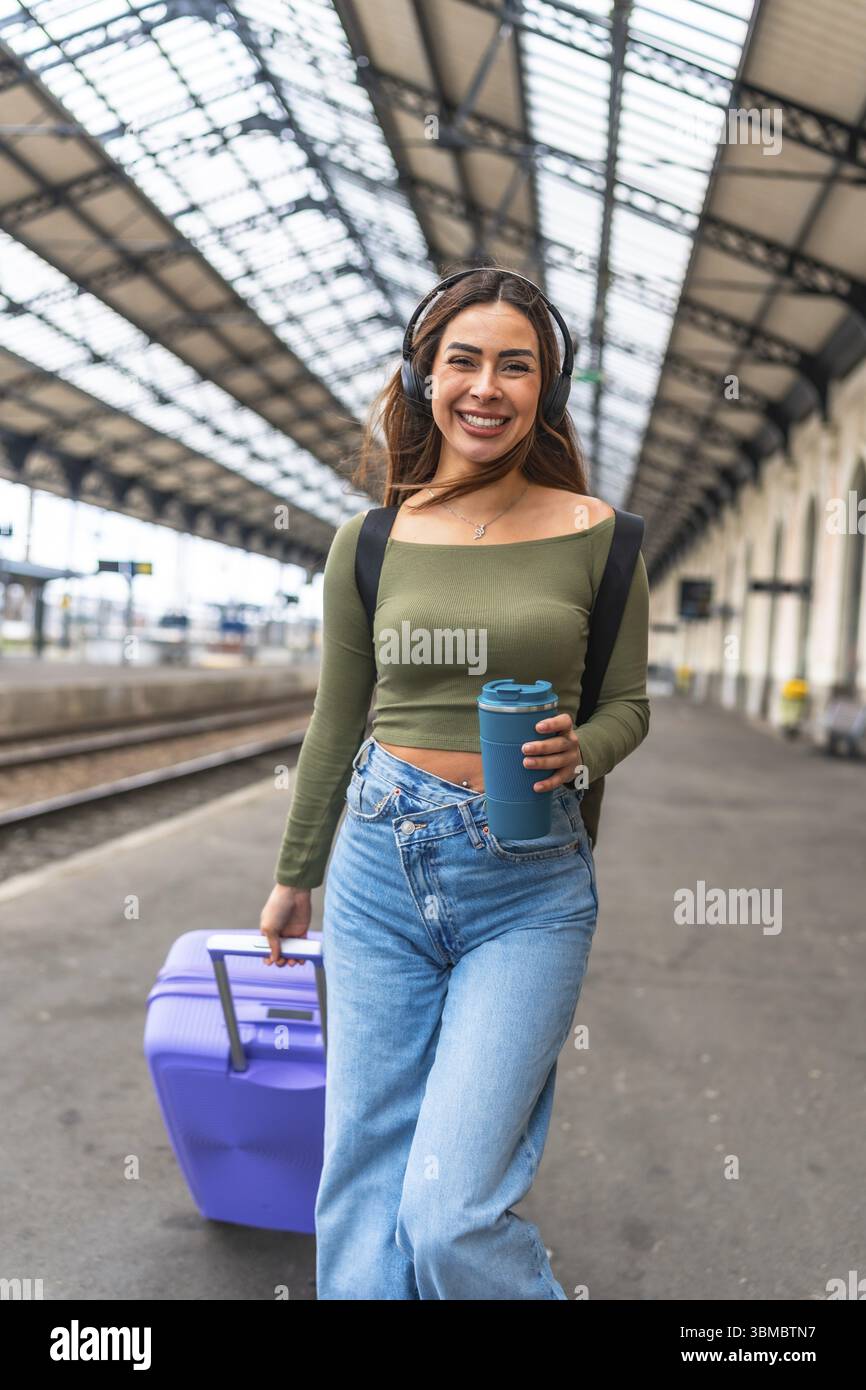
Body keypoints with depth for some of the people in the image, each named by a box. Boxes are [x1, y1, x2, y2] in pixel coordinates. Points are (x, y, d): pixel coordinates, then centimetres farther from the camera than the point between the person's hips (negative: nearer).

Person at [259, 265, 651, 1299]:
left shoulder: (594, 533, -2)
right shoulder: (369, 541, 3)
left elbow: (629, 703, 8)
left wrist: (578, 752, -15)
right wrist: (294, 875, 20)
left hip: (529, 883, -2)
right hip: (382, 864, 3)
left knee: (450, 1214, -7)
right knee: (362, 1186, 10)